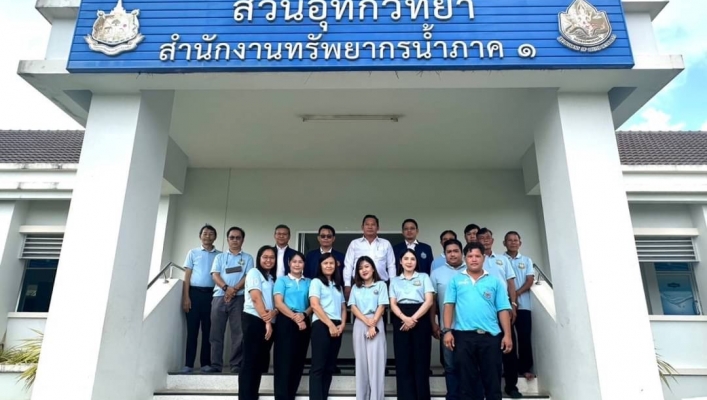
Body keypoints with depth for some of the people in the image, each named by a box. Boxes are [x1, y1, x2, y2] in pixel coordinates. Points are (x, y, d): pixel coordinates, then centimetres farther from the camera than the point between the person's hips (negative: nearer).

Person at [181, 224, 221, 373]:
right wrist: (186, 297, -4)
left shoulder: (220, 255, 9)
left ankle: (206, 363, 11)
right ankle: (188, 364, 6)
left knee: (208, 330, 4)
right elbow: (187, 276, 5)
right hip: (195, 292, 0)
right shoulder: (193, 253, 9)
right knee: (192, 329, 1)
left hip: (211, 294, 1)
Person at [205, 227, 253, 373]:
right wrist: (226, 288, -16)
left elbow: (248, 277, 0)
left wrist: (235, 289, -15)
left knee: (238, 332, -4)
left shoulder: (247, 258, 12)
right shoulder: (219, 257, 16)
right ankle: (215, 364, 8)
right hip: (219, 297, 2)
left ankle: (236, 364, 2)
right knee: (216, 332, 2)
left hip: (239, 298, -2)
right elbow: (215, 275, 3)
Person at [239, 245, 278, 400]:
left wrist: (273, 313, -13)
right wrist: (266, 322, -15)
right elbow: (256, 298, -11)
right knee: (250, 362, -5)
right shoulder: (254, 272, -1)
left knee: (260, 363, 10)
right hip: (254, 320, -7)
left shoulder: (273, 278, 19)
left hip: (270, 322, 7)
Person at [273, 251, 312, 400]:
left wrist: (303, 315, -13)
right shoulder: (282, 280, 4)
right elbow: (278, 303, -5)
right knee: (284, 360, -3)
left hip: (304, 322, 4)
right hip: (286, 322, -3)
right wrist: (295, 318, -14)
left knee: (298, 361, 7)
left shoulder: (309, 282, 12)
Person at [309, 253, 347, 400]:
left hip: (337, 328, 6)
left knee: (329, 367, 6)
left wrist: (342, 324, -2)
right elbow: (315, 305, -9)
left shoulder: (338, 286, 20)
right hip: (321, 325, -6)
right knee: (318, 366, -8)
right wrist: (330, 325, -14)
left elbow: (343, 308, 18)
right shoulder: (316, 282, 2)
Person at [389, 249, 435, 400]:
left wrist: (414, 318, -13)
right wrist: (405, 318, -13)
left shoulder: (424, 277, 8)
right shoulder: (394, 281, 14)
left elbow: (429, 301, -2)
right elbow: (393, 304, 6)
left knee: (421, 361, 0)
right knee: (403, 362, 3)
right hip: (401, 321, 2)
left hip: (421, 320, -2)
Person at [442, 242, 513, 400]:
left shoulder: (495, 281, 10)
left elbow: (503, 309, 6)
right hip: (463, 335, 0)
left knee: (492, 380, 6)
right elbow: (449, 305, 3)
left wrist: (507, 335, -1)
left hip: (490, 336, 1)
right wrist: (447, 331, -5)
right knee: (466, 380, 7)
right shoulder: (456, 280, 9)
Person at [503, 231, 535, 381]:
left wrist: (517, 293, -13)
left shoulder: (527, 260, 13)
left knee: (524, 337, -1)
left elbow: (530, 281, 3)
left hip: (523, 305, 1)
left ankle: (525, 368, 8)